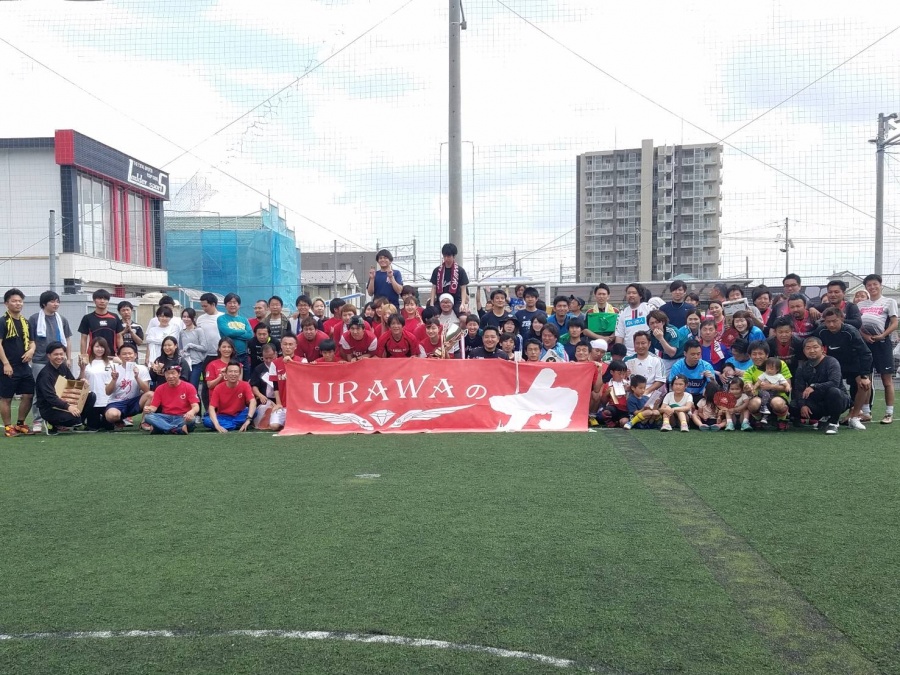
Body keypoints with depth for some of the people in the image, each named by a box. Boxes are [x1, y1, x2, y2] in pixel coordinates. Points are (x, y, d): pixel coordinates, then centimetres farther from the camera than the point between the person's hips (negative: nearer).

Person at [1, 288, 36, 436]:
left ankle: (20, 424, 22)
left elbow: (31, 341, 19)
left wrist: (31, 350, -3)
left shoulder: (25, 322, 13)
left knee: (29, 395, 7)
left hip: (24, 366, 6)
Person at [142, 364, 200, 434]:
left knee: (191, 418, -36)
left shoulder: (189, 387, -2)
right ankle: (179, 429, -37)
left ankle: (161, 427, -27)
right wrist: (149, 409, -22)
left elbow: (196, 407, -11)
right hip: (166, 418, 3)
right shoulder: (160, 389, 7)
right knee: (148, 416, -25)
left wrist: (191, 412, -36)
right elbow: (154, 407, 3)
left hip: (182, 418, -3)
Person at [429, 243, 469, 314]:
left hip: (456, 302, -3)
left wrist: (463, 304, -14)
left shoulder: (460, 271, -1)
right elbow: (434, 288, 8)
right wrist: (432, 304, -3)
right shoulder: (437, 270, 6)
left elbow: (463, 289, -1)